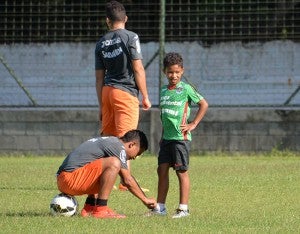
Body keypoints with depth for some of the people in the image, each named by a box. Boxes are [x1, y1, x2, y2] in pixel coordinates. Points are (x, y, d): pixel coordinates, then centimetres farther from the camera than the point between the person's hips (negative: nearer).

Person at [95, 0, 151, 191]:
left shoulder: (101, 43, 11)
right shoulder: (131, 37, -5)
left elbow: (99, 77, 14)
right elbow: (138, 69, -9)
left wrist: (101, 105, 19)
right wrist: (145, 96, -2)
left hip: (107, 91, 5)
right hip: (126, 92, -5)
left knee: (107, 138, 11)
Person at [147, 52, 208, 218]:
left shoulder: (185, 89, -6)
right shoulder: (163, 91, 12)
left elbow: (204, 105, -2)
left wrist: (193, 124, -6)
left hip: (180, 137, -6)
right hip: (166, 137, 6)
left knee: (181, 171, -4)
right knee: (162, 170, 6)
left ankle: (183, 208, -1)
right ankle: (160, 207, 11)